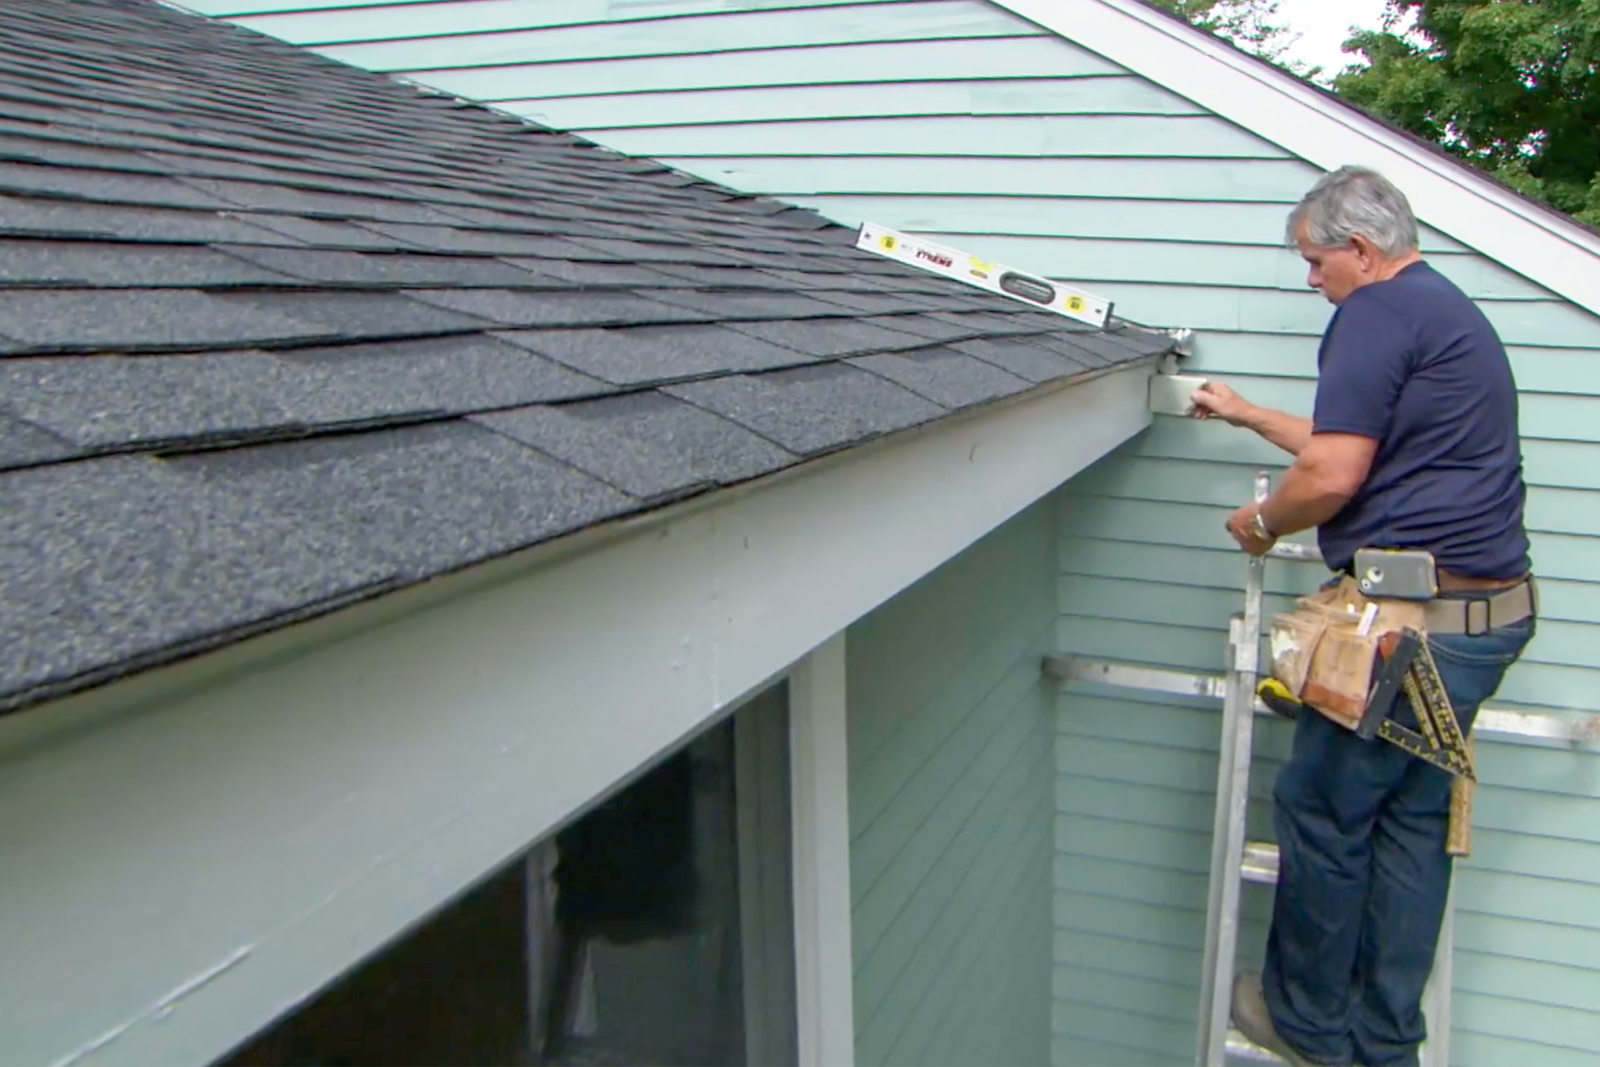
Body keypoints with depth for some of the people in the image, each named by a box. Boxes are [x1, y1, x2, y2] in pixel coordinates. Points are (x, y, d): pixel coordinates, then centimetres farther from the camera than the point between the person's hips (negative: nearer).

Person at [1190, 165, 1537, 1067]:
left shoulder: (1379, 313, -11)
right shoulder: (1453, 310, 21)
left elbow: (1332, 476, -19)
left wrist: (1266, 522, 1)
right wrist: (1247, 415, 39)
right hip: (1492, 609, 10)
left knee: (1322, 810, 4)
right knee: (1414, 819, 14)